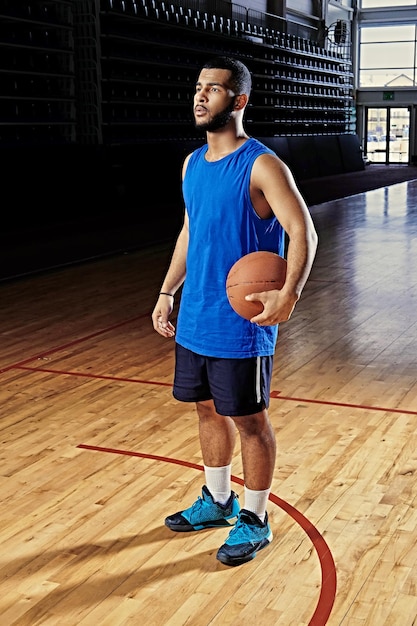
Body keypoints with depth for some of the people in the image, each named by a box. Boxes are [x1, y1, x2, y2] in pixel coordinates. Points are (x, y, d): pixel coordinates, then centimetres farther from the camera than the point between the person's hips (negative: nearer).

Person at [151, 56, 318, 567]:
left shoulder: (261, 166, -15)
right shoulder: (192, 163, 9)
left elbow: (303, 233, -19)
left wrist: (289, 293, -34)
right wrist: (167, 292, 18)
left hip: (241, 325, -7)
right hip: (194, 320, 7)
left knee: (249, 420, 5)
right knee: (208, 409, 18)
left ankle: (255, 521, 21)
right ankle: (217, 501, 37)